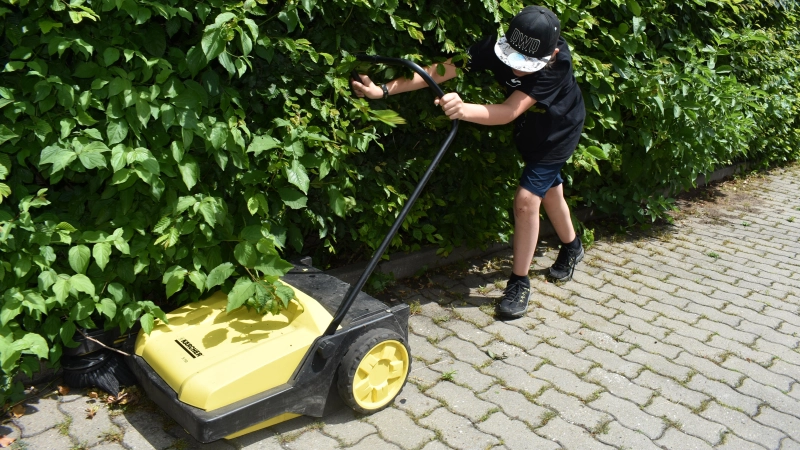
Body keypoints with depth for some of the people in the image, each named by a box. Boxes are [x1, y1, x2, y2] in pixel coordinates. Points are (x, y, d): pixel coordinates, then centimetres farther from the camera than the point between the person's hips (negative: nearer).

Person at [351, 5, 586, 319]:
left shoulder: (558, 62, -40)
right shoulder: (499, 45, -30)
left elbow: (509, 112, -49)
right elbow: (443, 70, -36)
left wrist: (463, 110, -67)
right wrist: (384, 90, -44)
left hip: (558, 131, -5)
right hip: (529, 128, 5)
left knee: (526, 199, -15)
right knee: (549, 191, 22)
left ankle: (519, 283, 0)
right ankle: (571, 248, 49)